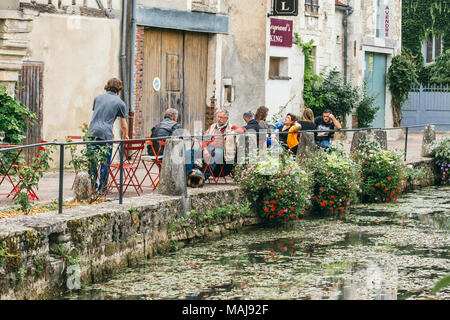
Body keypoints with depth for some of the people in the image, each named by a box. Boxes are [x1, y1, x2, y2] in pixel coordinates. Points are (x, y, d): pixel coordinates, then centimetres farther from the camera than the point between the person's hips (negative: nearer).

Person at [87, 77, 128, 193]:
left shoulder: (98, 97, 17)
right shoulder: (120, 103, 6)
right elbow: (123, 125, 13)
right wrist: (125, 135, 35)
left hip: (92, 131, 3)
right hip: (105, 134, -3)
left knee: (91, 160, 8)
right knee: (105, 162, 3)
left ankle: (93, 185, 9)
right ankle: (102, 189, 4)